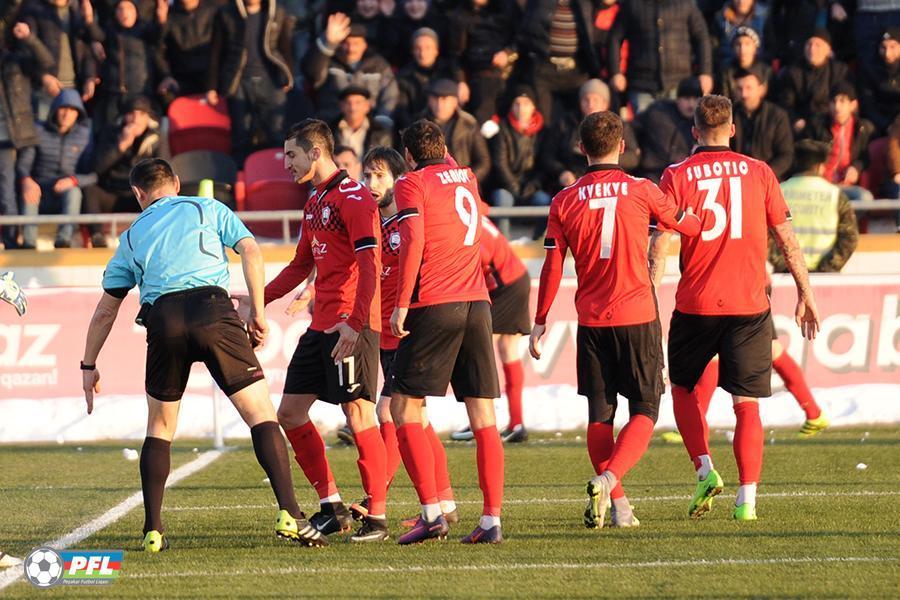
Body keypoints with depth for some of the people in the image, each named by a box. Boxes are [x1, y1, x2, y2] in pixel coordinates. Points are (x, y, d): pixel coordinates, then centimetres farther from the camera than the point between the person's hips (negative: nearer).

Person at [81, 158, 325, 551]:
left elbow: (105, 310, 30)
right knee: (261, 414, 0)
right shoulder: (207, 209, 22)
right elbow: (250, 250, 8)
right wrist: (257, 313, 10)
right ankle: (289, 515, -13)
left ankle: (153, 531, 12)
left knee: (159, 428, 18)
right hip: (212, 309, -2)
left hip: (162, 320, 2)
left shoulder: (132, 236, 27)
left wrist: (88, 365, 37)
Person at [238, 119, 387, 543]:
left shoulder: (352, 197, -11)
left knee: (358, 414, -9)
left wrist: (354, 323, -27)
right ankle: (331, 508, 15)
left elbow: (370, 263, -19)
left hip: (351, 325, -10)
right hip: (321, 326, 10)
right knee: (291, 413, 8)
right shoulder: (314, 201, 19)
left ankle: (377, 518, -4)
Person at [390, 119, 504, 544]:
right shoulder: (467, 178, 18)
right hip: (477, 303, 5)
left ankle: (432, 514, -9)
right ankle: (491, 521, -3)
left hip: (434, 306, -5)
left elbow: (413, 241, -14)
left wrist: (401, 304, -13)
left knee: (404, 410, 2)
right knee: (483, 418, 3)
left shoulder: (412, 183, 0)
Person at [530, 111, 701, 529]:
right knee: (645, 411, 3)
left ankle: (617, 504, 5)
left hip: (591, 320, 2)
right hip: (637, 317, -2)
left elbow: (552, 267, 2)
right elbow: (688, 226, 11)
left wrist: (540, 321, 11)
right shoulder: (641, 191, -4)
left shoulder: (564, 201, 0)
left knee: (599, 415, 10)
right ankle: (608, 480, -20)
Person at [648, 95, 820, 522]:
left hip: (695, 306, -1)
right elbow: (787, 239, 6)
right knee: (747, 405, 3)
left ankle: (705, 471, 3)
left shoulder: (676, 177, -1)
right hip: (749, 305, 1)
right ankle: (746, 499, -5)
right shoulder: (759, 173, 3)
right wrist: (805, 295, 14)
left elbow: (659, 246, -6)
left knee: (682, 388, 19)